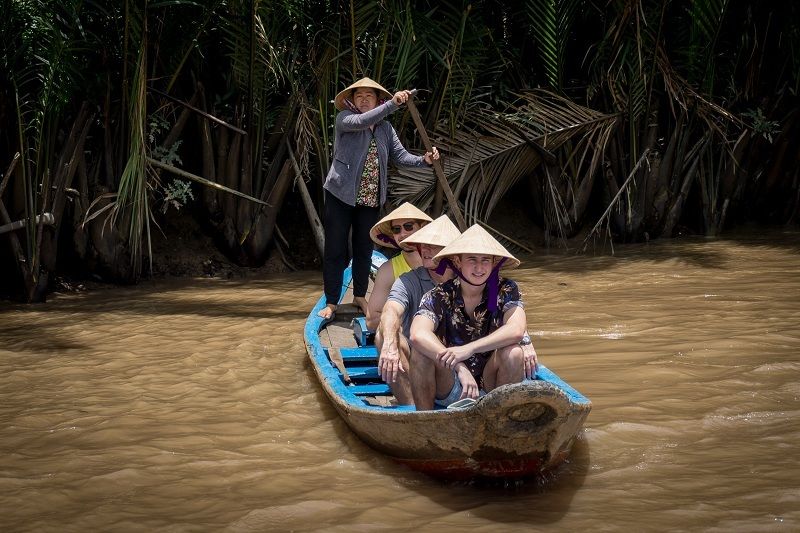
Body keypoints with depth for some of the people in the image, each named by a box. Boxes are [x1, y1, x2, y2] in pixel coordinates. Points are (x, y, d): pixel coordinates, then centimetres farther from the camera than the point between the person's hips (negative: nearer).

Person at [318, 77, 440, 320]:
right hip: (341, 194, -4)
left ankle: (360, 296, 29)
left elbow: (400, 155, 1)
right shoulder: (344, 118, -6)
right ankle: (331, 302, 6)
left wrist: (424, 160, -18)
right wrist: (393, 104, -37)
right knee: (335, 250, -1)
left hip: (371, 198, 4)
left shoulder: (385, 128, 9)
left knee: (364, 249, 14)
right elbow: (361, 121, -27)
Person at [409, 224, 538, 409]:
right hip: (448, 392, -1)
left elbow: (516, 330, -26)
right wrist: (460, 368, -39)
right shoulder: (440, 296, -11)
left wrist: (469, 349, -36)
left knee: (514, 352, -27)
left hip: (490, 387, 1)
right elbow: (418, 334, -29)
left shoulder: (505, 291, -7)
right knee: (422, 348, -27)